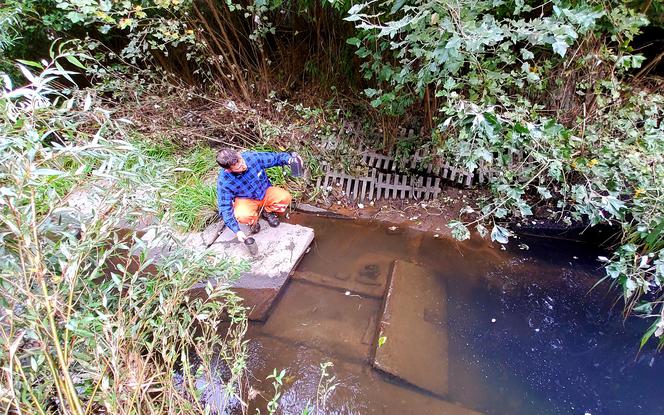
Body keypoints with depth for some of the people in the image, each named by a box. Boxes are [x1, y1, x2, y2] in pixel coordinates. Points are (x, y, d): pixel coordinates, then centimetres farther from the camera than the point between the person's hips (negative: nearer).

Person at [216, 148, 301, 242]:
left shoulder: (253, 157, -23)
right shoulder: (224, 181, -25)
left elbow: (275, 158, -8)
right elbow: (225, 208, -18)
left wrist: (289, 159, -31)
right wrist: (237, 231, -26)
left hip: (266, 192, 3)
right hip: (246, 200, -2)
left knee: (285, 197, -26)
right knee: (243, 216, -35)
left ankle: (267, 212, 7)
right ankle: (253, 219, 4)